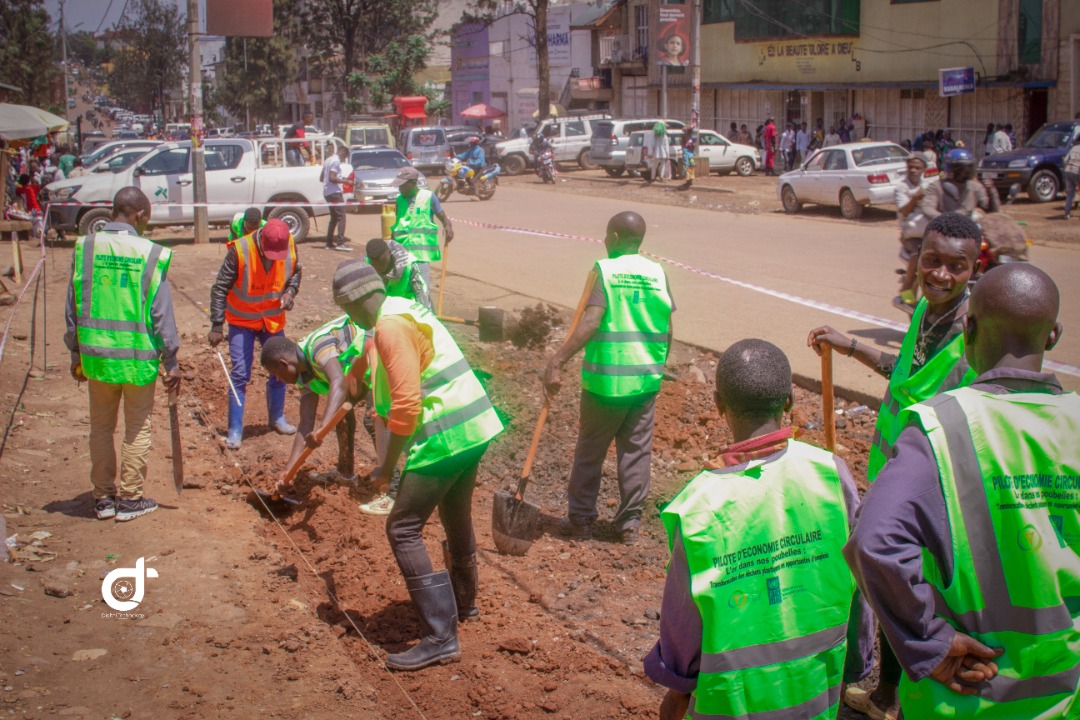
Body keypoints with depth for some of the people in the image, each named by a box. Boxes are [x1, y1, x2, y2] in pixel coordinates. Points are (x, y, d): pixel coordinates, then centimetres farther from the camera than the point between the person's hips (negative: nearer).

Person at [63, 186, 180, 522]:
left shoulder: (85, 248, -2)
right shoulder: (150, 255, -12)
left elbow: (72, 307, 4)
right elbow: (162, 314, -9)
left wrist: (76, 353, 15)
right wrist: (171, 362, -1)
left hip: (96, 355, 3)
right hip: (139, 358, -3)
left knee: (101, 427, 16)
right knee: (137, 430, 11)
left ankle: (103, 497, 25)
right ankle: (130, 499, 17)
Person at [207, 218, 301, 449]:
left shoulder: (290, 246, -15)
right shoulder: (240, 251, -27)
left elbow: (296, 272, 7)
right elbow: (220, 288, -19)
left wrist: (290, 292, -14)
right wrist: (217, 326, -20)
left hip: (273, 320, 4)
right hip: (242, 320, -4)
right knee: (240, 375, -7)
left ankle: (277, 418, 32)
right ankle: (235, 430, 1)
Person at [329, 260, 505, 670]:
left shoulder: (390, 327, -16)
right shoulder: (404, 312, 14)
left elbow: (406, 404, -22)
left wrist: (387, 466, -14)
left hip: (445, 437, -10)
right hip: (472, 428, 10)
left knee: (403, 529, -6)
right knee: (456, 517, 27)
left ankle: (440, 638, -6)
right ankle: (463, 603, 48)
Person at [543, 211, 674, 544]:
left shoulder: (603, 270, -10)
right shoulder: (658, 273, 2)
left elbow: (590, 323, -22)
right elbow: (667, 330, 4)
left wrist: (556, 361, -25)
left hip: (606, 379, -3)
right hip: (646, 379, 4)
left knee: (590, 451, 9)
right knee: (636, 450, 12)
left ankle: (580, 519, 18)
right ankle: (630, 521, 14)